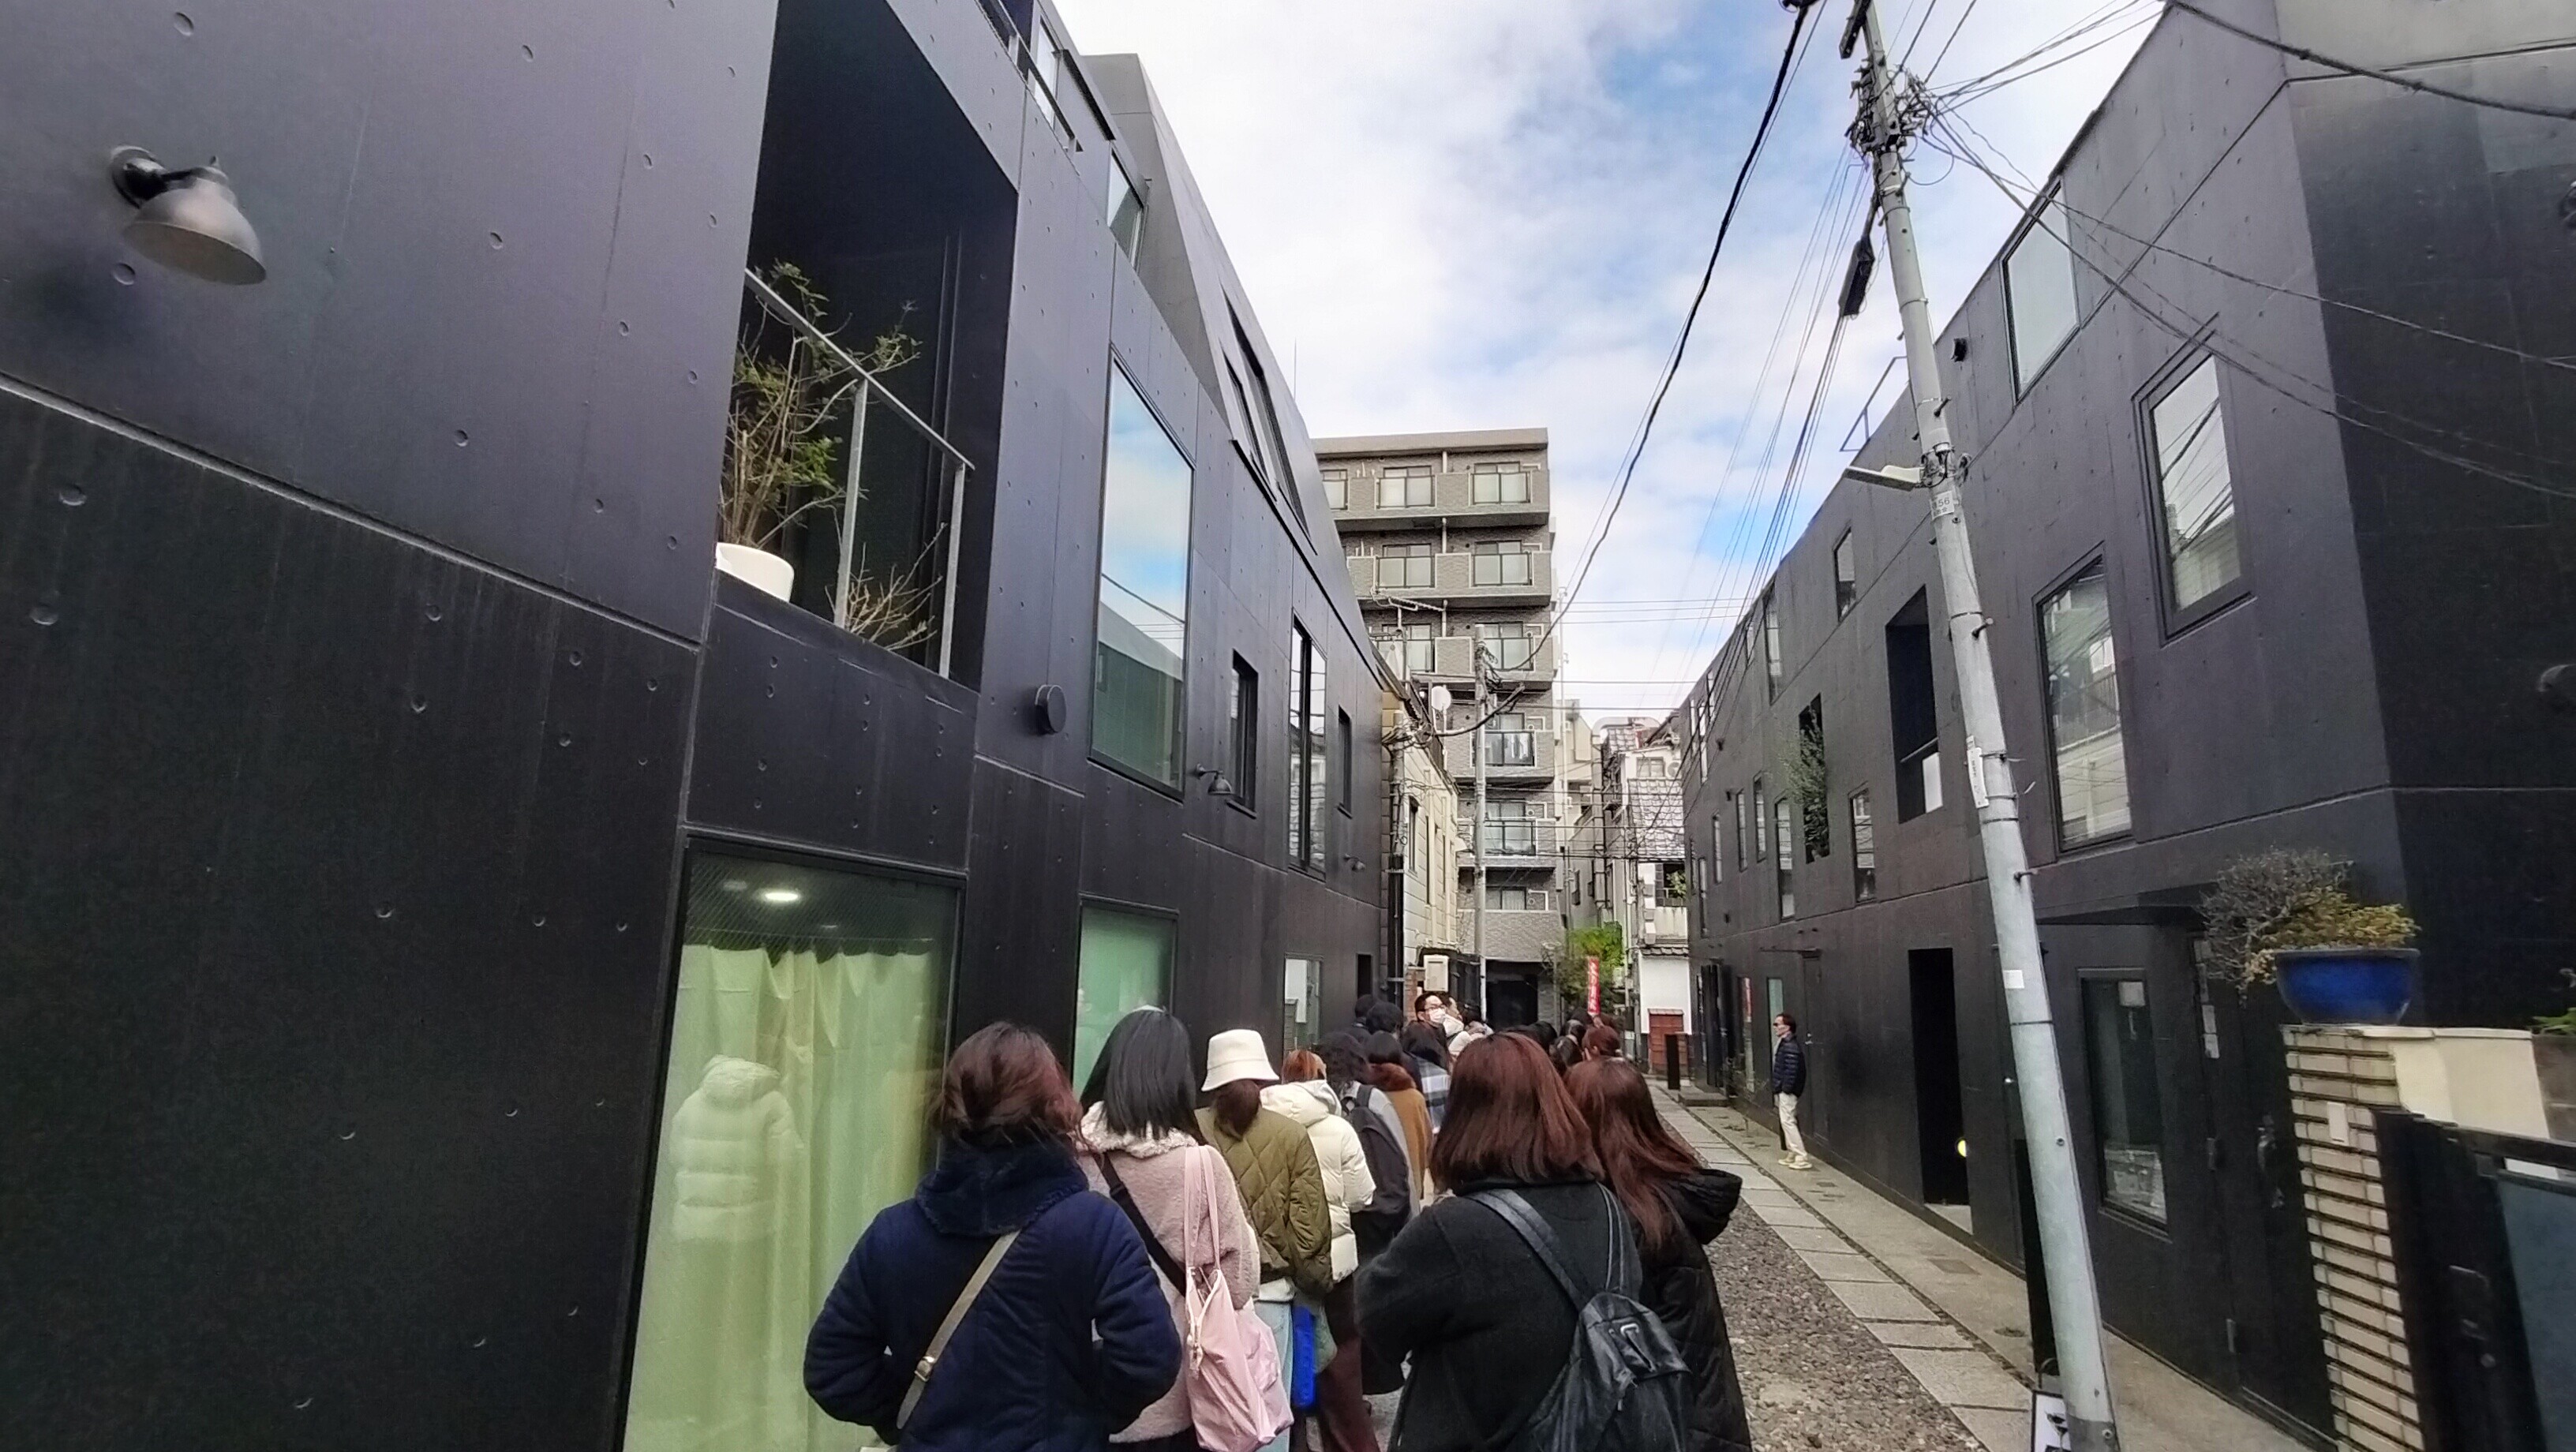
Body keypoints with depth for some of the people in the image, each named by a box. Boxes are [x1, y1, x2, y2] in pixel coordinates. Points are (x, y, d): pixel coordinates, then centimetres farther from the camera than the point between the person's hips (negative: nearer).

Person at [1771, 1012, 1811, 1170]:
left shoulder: (1790, 1047, -19)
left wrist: (1786, 1089, -19)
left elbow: (1791, 1071, -23)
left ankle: (1802, 1158, -7)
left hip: (1787, 1092, -10)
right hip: (1782, 1091, 10)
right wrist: (1777, 1088, 17)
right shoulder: (1784, 1044, 13)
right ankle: (1792, 1154, 23)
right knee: (1787, 1121, 15)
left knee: (1787, 1121, -9)